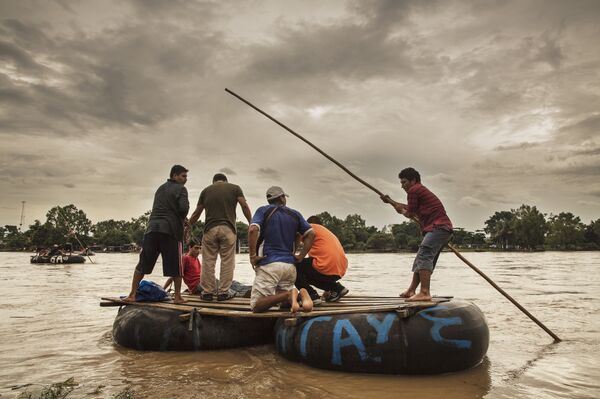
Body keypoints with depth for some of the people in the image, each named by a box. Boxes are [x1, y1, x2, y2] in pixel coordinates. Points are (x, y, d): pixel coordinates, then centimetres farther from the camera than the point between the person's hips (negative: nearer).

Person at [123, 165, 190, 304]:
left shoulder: (160, 189, 24)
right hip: (170, 230, -5)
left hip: (152, 228, 6)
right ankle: (177, 296, 7)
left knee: (143, 263, 9)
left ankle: (132, 294, 8)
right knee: (175, 265, 4)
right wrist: (181, 220, 8)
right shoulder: (180, 189, 1)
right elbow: (183, 208, -14)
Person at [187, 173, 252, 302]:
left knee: (208, 261, 7)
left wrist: (188, 228, 25)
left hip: (210, 228, 2)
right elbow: (244, 206, -1)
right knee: (227, 261, 4)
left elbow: (196, 213, 16)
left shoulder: (206, 190, 18)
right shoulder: (235, 188, 13)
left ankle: (207, 292, 10)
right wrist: (251, 224, 3)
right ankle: (223, 292, 6)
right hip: (228, 228, -2)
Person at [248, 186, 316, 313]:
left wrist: (252, 255, -8)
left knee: (256, 306, -5)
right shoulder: (295, 214, 15)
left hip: (269, 264, -5)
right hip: (290, 265, 5)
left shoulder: (263, 210, 3)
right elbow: (311, 234, 8)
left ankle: (289, 295, -24)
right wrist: (301, 256, 10)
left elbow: (253, 230, -15)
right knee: (285, 302, 20)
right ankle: (300, 293, -12)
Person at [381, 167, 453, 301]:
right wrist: (391, 201, 48)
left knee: (424, 256, -22)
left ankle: (425, 293, -32)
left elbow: (410, 214, -1)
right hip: (444, 229, 11)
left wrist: (401, 211, 21)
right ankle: (411, 291, 21)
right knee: (421, 260, 14)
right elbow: (409, 208, 41)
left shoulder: (414, 190, -4)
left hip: (438, 227, -11)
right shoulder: (422, 191, 28)